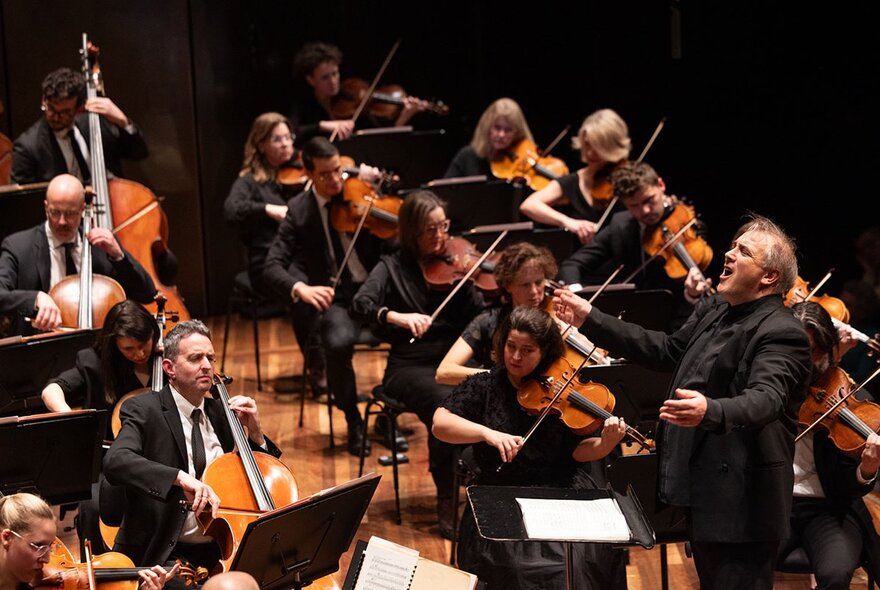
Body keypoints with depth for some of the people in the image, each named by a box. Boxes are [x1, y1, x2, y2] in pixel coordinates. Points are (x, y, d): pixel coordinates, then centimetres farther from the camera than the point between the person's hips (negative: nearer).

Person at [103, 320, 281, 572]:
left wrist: (255, 432, 2)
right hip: (165, 555, -5)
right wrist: (181, 477, -37)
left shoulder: (218, 412, 13)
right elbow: (115, 461, -24)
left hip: (222, 551, 5)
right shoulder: (144, 409, -4)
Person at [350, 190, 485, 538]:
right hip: (411, 367, -2)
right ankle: (448, 503, -21)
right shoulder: (393, 268, 4)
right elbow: (360, 306, -14)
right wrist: (397, 317, -33)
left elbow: (482, 317, -1)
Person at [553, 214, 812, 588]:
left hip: (741, 506, -10)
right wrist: (590, 320, 24)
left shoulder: (781, 333, -17)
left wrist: (710, 411, -53)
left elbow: (765, 398, -32)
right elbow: (668, 351, 25)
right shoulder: (713, 309, 12)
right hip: (704, 495, 10)